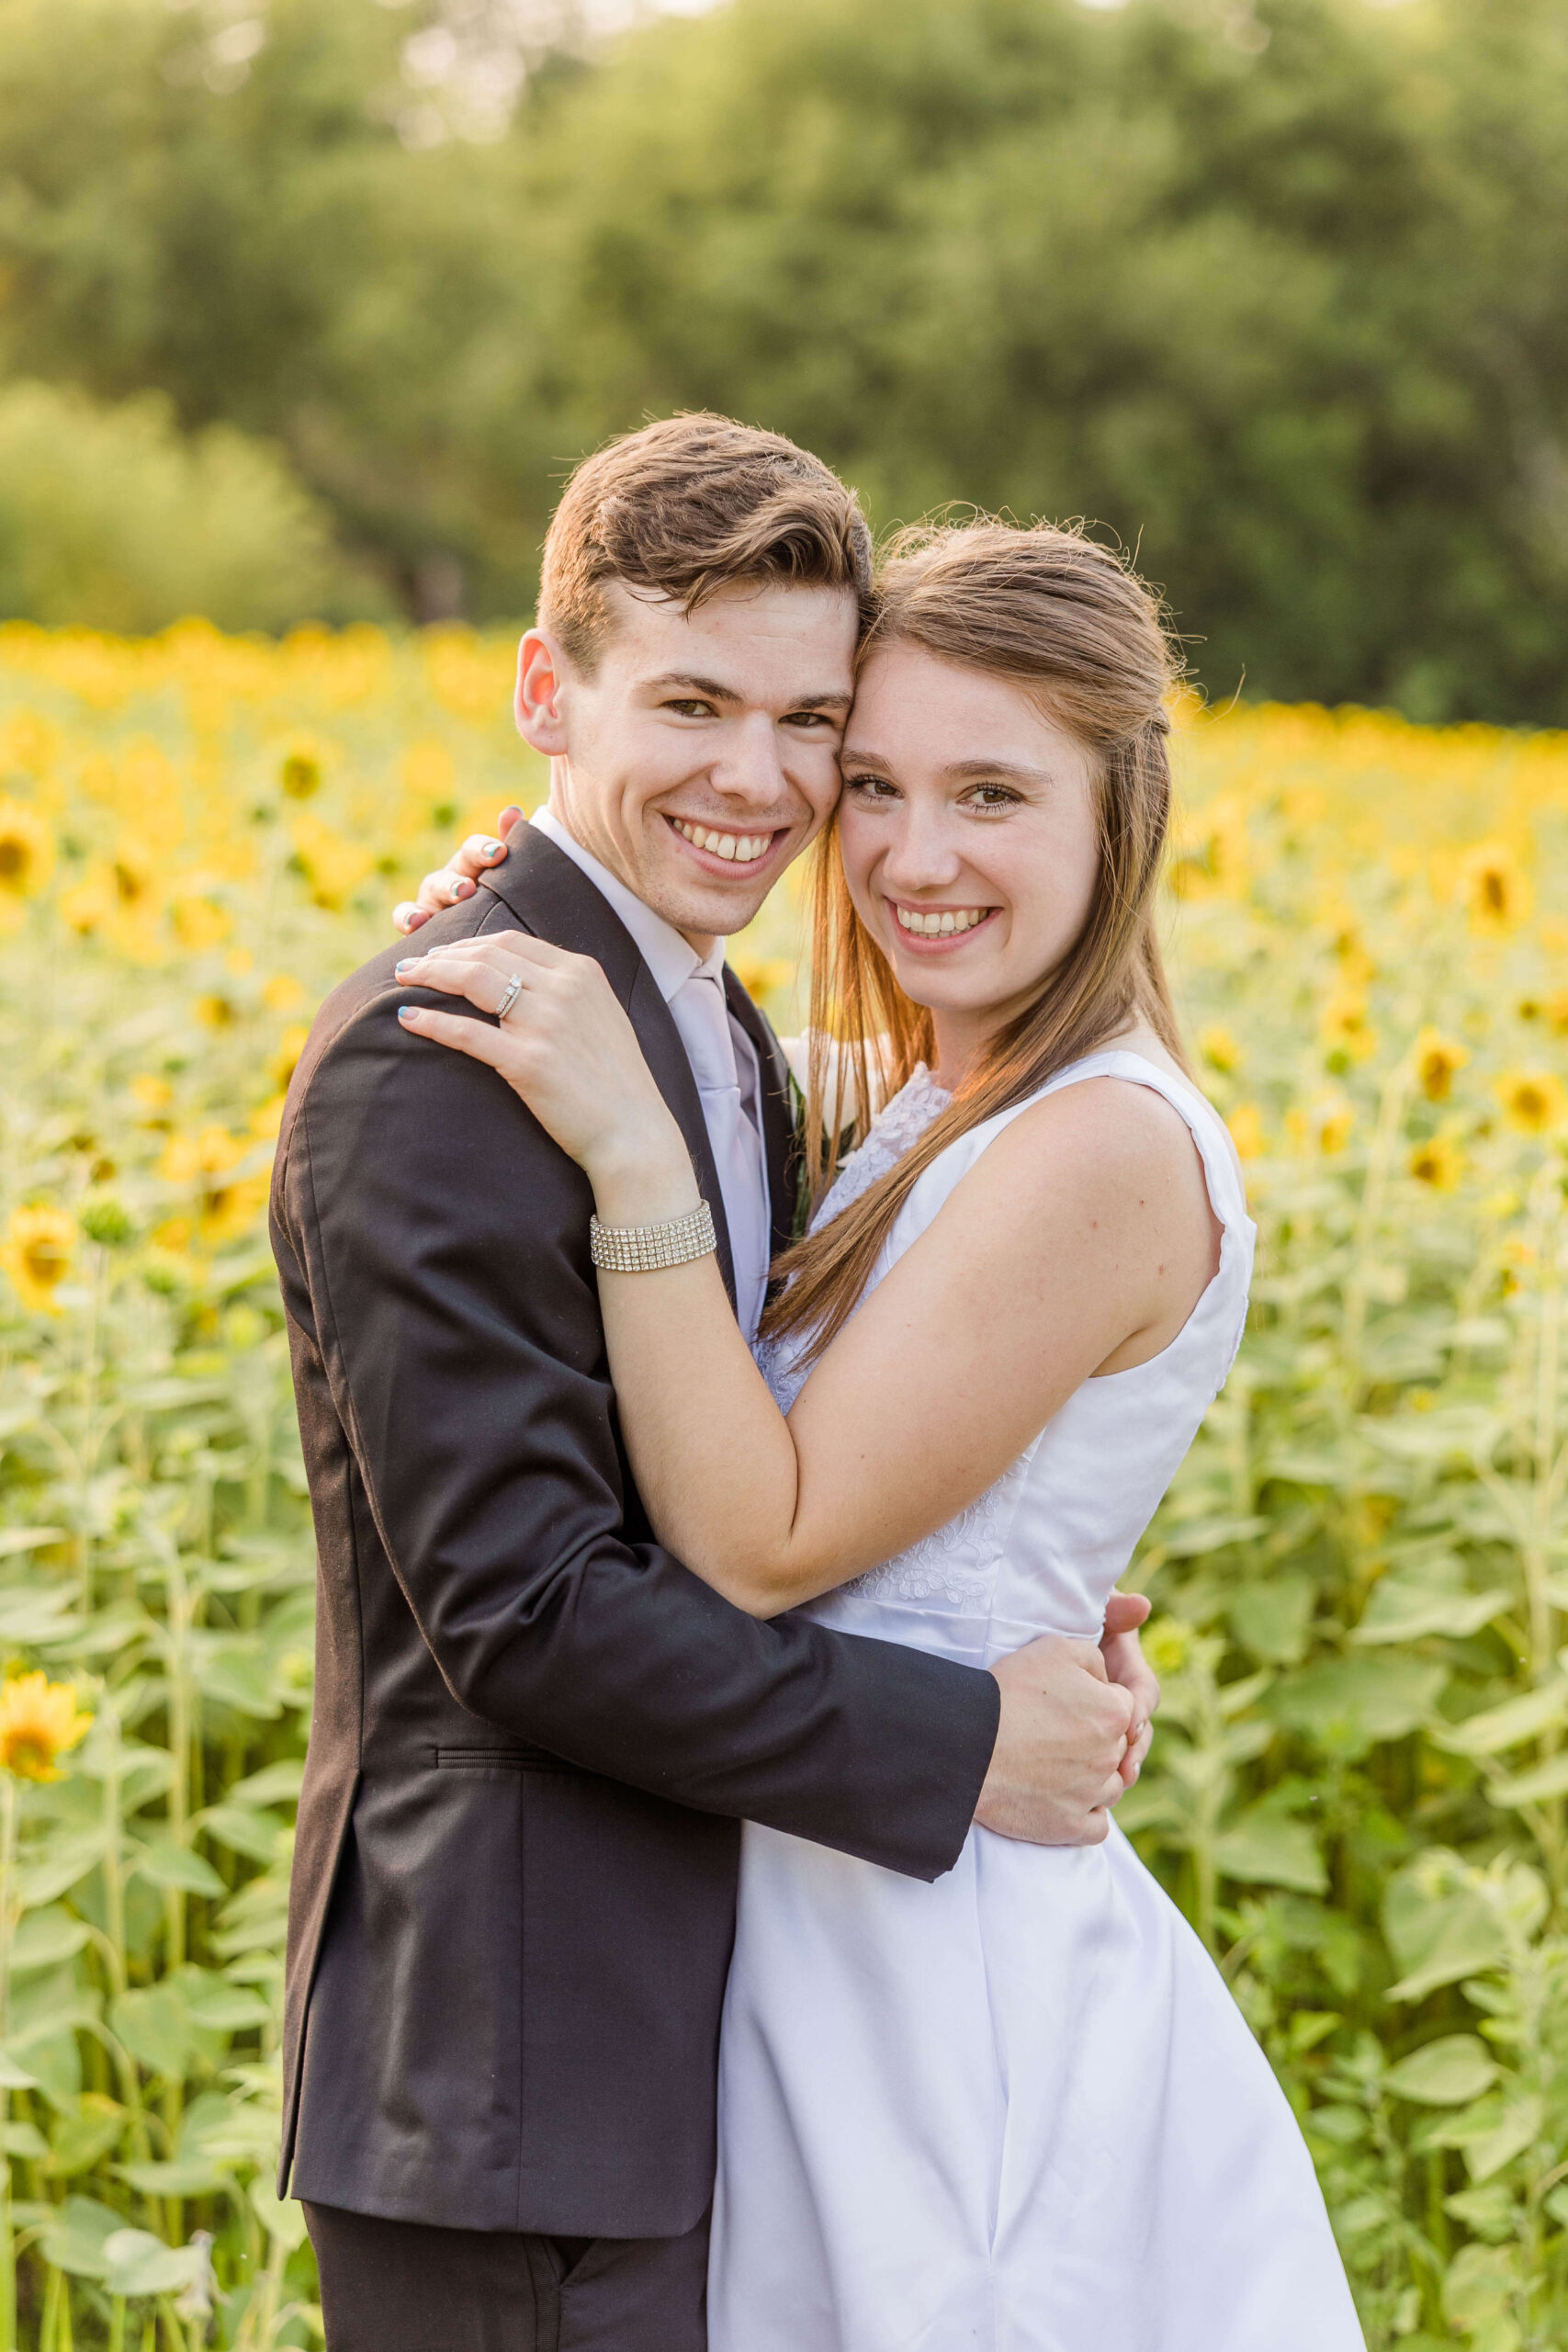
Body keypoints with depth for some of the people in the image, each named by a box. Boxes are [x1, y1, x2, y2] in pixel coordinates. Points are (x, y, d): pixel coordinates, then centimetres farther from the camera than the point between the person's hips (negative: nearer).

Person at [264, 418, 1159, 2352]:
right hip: (517, 2102, -9)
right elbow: (518, 1605, -21)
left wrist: (1037, 1655, -1)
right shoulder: (436, 1060, -18)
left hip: (685, 2041, 9)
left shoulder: (723, 1045, 13)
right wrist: (956, 1747, -16)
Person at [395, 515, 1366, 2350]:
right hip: (838, 1949, 9)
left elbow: (763, 1545, -21)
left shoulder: (1106, 1148, -20)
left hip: (957, 1982, -9)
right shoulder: (934, 1117, 10)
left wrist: (632, 1152, -25)